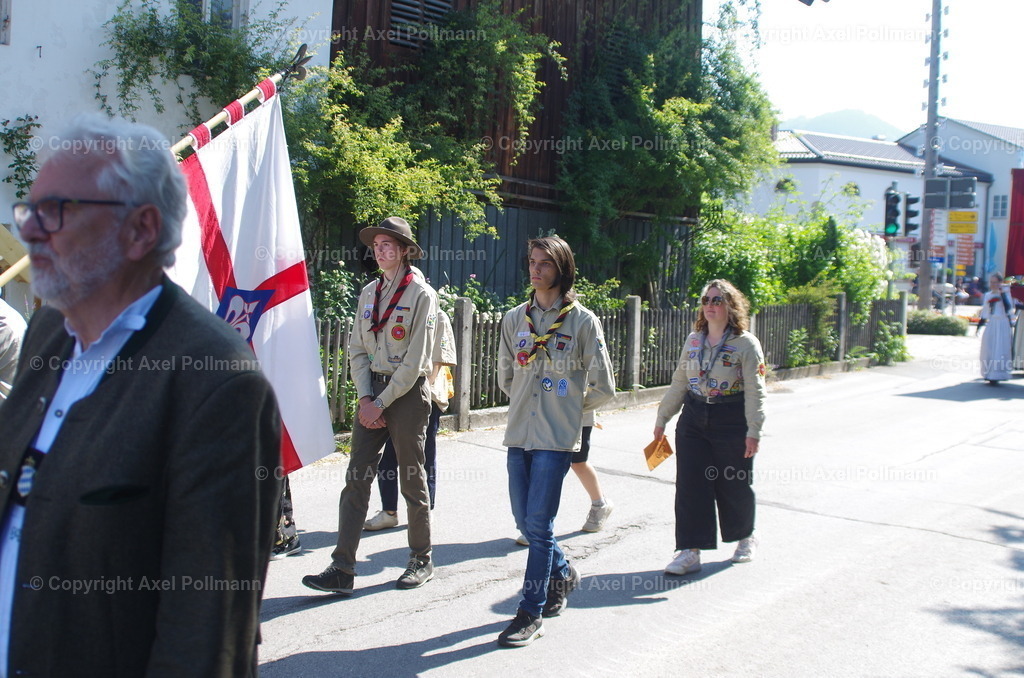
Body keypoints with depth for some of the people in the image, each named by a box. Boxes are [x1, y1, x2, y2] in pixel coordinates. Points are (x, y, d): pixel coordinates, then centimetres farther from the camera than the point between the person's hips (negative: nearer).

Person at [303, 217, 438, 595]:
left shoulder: (421, 294, -7)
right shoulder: (368, 293, 11)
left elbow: (414, 361, -12)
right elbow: (357, 349, 10)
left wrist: (381, 403, -13)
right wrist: (364, 397, -4)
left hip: (408, 393, -5)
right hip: (372, 392, 5)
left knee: (412, 479, 6)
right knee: (356, 479, 0)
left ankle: (421, 561, 22)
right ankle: (341, 570, 1)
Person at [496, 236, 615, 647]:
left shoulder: (582, 320, -5)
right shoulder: (515, 318, 8)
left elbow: (603, 387, -1)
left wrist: (572, 409, 8)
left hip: (556, 437, -5)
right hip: (519, 432, 5)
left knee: (538, 524, -6)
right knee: (524, 521, 11)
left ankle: (531, 614, 5)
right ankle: (562, 573, 38)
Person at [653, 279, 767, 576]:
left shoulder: (746, 343, -6)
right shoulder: (693, 340, 9)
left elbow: (755, 391, -10)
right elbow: (679, 383, 15)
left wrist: (753, 431, -17)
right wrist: (662, 418, 14)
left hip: (732, 420, -4)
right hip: (693, 419, 4)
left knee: (734, 485, 9)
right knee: (690, 485, -2)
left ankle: (745, 537, 33)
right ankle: (690, 551, 1)